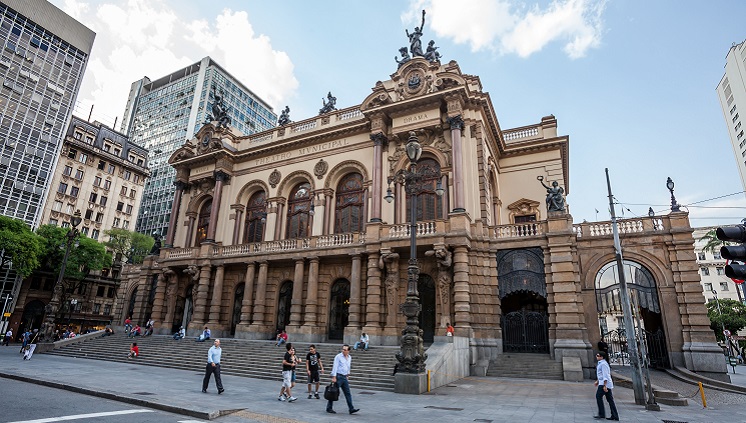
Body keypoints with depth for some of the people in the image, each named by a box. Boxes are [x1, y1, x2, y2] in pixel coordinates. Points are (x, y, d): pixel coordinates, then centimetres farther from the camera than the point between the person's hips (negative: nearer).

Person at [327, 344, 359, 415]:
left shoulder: (349, 357, 10)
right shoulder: (338, 356, -10)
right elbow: (335, 367, -14)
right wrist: (334, 377, -18)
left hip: (345, 377, 6)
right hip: (338, 376, -6)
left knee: (348, 393, 3)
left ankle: (351, 409, 4)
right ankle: (329, 408, 14)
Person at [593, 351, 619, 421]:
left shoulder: (603, 364, -16)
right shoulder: (601, 363, 16)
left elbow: (605, 375, -21)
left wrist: (604, 385, -24)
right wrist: (597, 381, 30)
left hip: (604, 383, -10)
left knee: (598, 396, -6)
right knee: (610, 399, 9)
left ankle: (601, 414, -3)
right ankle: (615, 416, 12)